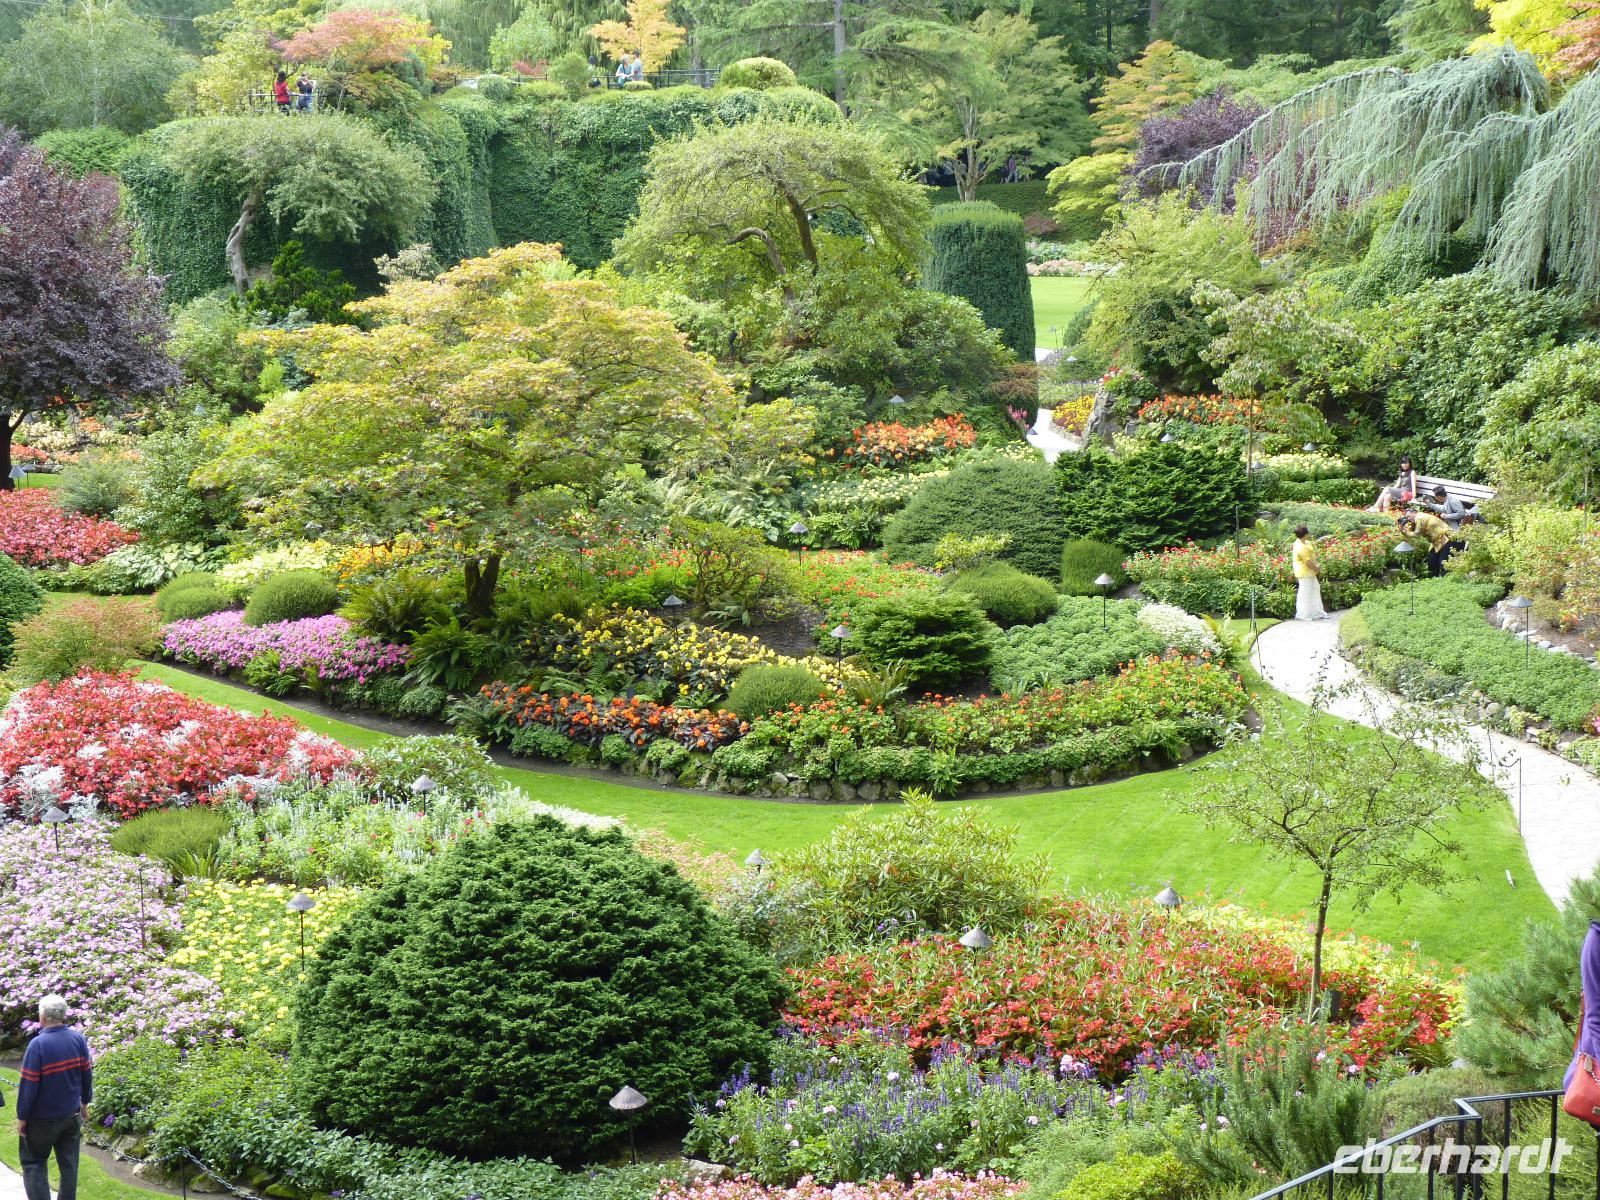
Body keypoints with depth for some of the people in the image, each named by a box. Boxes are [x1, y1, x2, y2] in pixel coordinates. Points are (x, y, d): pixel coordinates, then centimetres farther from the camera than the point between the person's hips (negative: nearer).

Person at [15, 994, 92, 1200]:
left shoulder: (38, 1044, -22)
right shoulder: (78, 1039, -7)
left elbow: (29, 1084, -17)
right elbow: (87, 1073, 4)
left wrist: (22, 1117, -7)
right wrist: (85, 1102, 18)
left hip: (43, 1118, -5)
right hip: (72, 1115, 5)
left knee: (34, 1162, 9)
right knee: (69, 1163, 14)